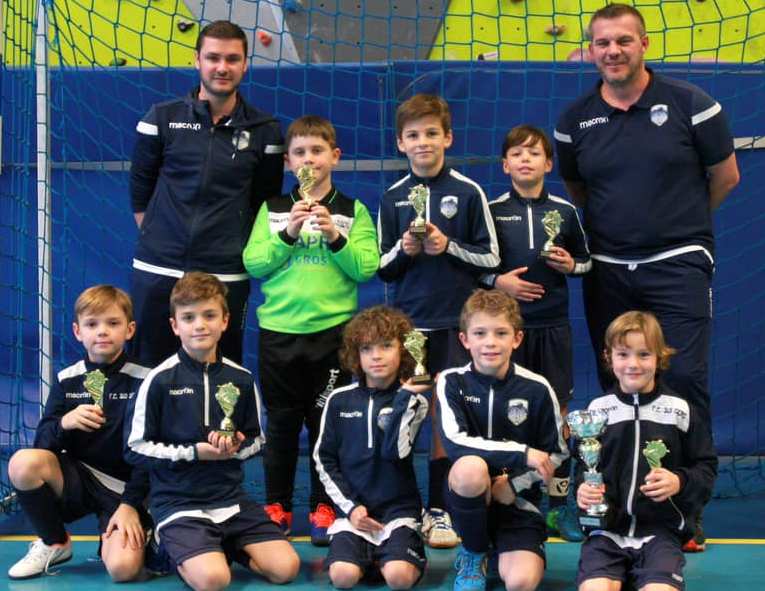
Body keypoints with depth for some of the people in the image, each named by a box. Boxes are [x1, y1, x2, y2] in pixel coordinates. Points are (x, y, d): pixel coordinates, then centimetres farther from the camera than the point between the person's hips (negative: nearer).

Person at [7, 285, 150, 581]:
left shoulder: (143, 380, -8)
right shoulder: (67, 380, 1)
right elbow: (42, 443, -2)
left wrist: (131, 504, -15)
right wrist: (64, 423, -24)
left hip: (124, 487, -4)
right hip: (78, 477, 4)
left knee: (123, 567, -29)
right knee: (23, 463, -27)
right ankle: (54, 544, -2)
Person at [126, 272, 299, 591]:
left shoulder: (241, 379, 4)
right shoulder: (160, 380, -8)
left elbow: (256, 439, 15)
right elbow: (136, 449, -6)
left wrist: (235, 448, -9)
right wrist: (195, 452, -14)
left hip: (231, 498, 4)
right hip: (178, 501, -4)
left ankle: (220, 547, 13)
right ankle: (181, 553, 5)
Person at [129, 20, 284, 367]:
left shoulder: (264, 130, 3)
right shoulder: (163, 117, 2)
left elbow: (266, 202, 12)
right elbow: (139, 186, 11)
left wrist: (244, 251, 9)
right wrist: (154, 238, 10)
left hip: (226, 275, 0)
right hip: (157, 271, 0)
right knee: (148, 369, 7)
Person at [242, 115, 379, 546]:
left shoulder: (353, 211, 4)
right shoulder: (273, 211, 8)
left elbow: (367, 267, -5)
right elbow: (254, 264, -2)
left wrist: (335, 236, -17)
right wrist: (288, 233, -14)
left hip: (332, 330, -1)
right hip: (279, 329, 1)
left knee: (327, 422, 3)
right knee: (281, 424, 8)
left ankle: (325, 509, 14)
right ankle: (277, 506, 19)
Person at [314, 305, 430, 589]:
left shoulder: (413, 401, 1)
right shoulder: (339, 400, 5)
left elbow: (394, 451, -15)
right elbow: (324, 459, 7)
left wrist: (404, 396, -18)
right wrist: (349, 506, -4)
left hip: (398, 507, -1)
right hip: (353, 507, 1)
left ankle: (407, 555, 7)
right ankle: (368, 555, 7)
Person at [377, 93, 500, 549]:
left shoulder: (468, 193, 0)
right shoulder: (393, 198, 7)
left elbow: (491, 257, 1)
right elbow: (383, 268, 10)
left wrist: (449, 247, -13)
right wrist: (404, 250, -10)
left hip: (454, 322, -2)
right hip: (406, 322, 2)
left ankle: (439, 508, 12)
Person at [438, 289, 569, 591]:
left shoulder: (536, 389, -5)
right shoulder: (452, 382, -7)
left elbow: (556, 455, 3)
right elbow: (455, 443, -22)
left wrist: (515, 484, -12)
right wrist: (522, 453, -26)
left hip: (518, 500, 0)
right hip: (469, 496, 0)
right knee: (471, 467, -36)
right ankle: (474, 552, -7)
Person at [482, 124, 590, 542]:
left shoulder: (565, 211, 6)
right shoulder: (491, 210, 1)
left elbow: (586, 260, 16)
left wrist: (570, 264, -4)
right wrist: (496, 281, -12)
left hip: (552, 324, 2)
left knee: (557, 411, 3)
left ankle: (558, 505, 12)